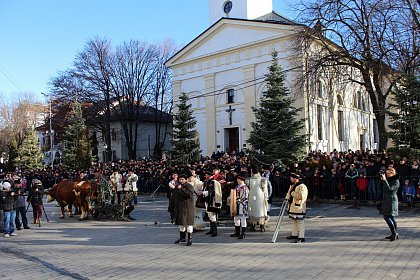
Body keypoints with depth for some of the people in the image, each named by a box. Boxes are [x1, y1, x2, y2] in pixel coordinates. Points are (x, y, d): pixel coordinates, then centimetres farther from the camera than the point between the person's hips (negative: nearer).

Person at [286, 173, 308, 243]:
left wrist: (292, 193, -19)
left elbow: (301, 196, -26)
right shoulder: (292, 186, 16)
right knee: (294, 221, 18)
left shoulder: (302, 186, -15)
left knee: (300, 222, -8)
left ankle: (301, 237, -6)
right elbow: (289, 193, 30)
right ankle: (294, 235, 29)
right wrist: (288, 196, 10)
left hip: (299, 207, -10)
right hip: (292, 207, 10)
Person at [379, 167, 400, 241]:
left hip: (392, 201, -9)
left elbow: (389, 189, -24)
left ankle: (394, 233, -7)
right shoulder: (388, 179, 14)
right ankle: (394, 234, 17)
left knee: (387, 216, -12)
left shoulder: (396, 181, -11)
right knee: (391, 217, 11)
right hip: (387, 200, 9)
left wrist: (384, 180, -24)